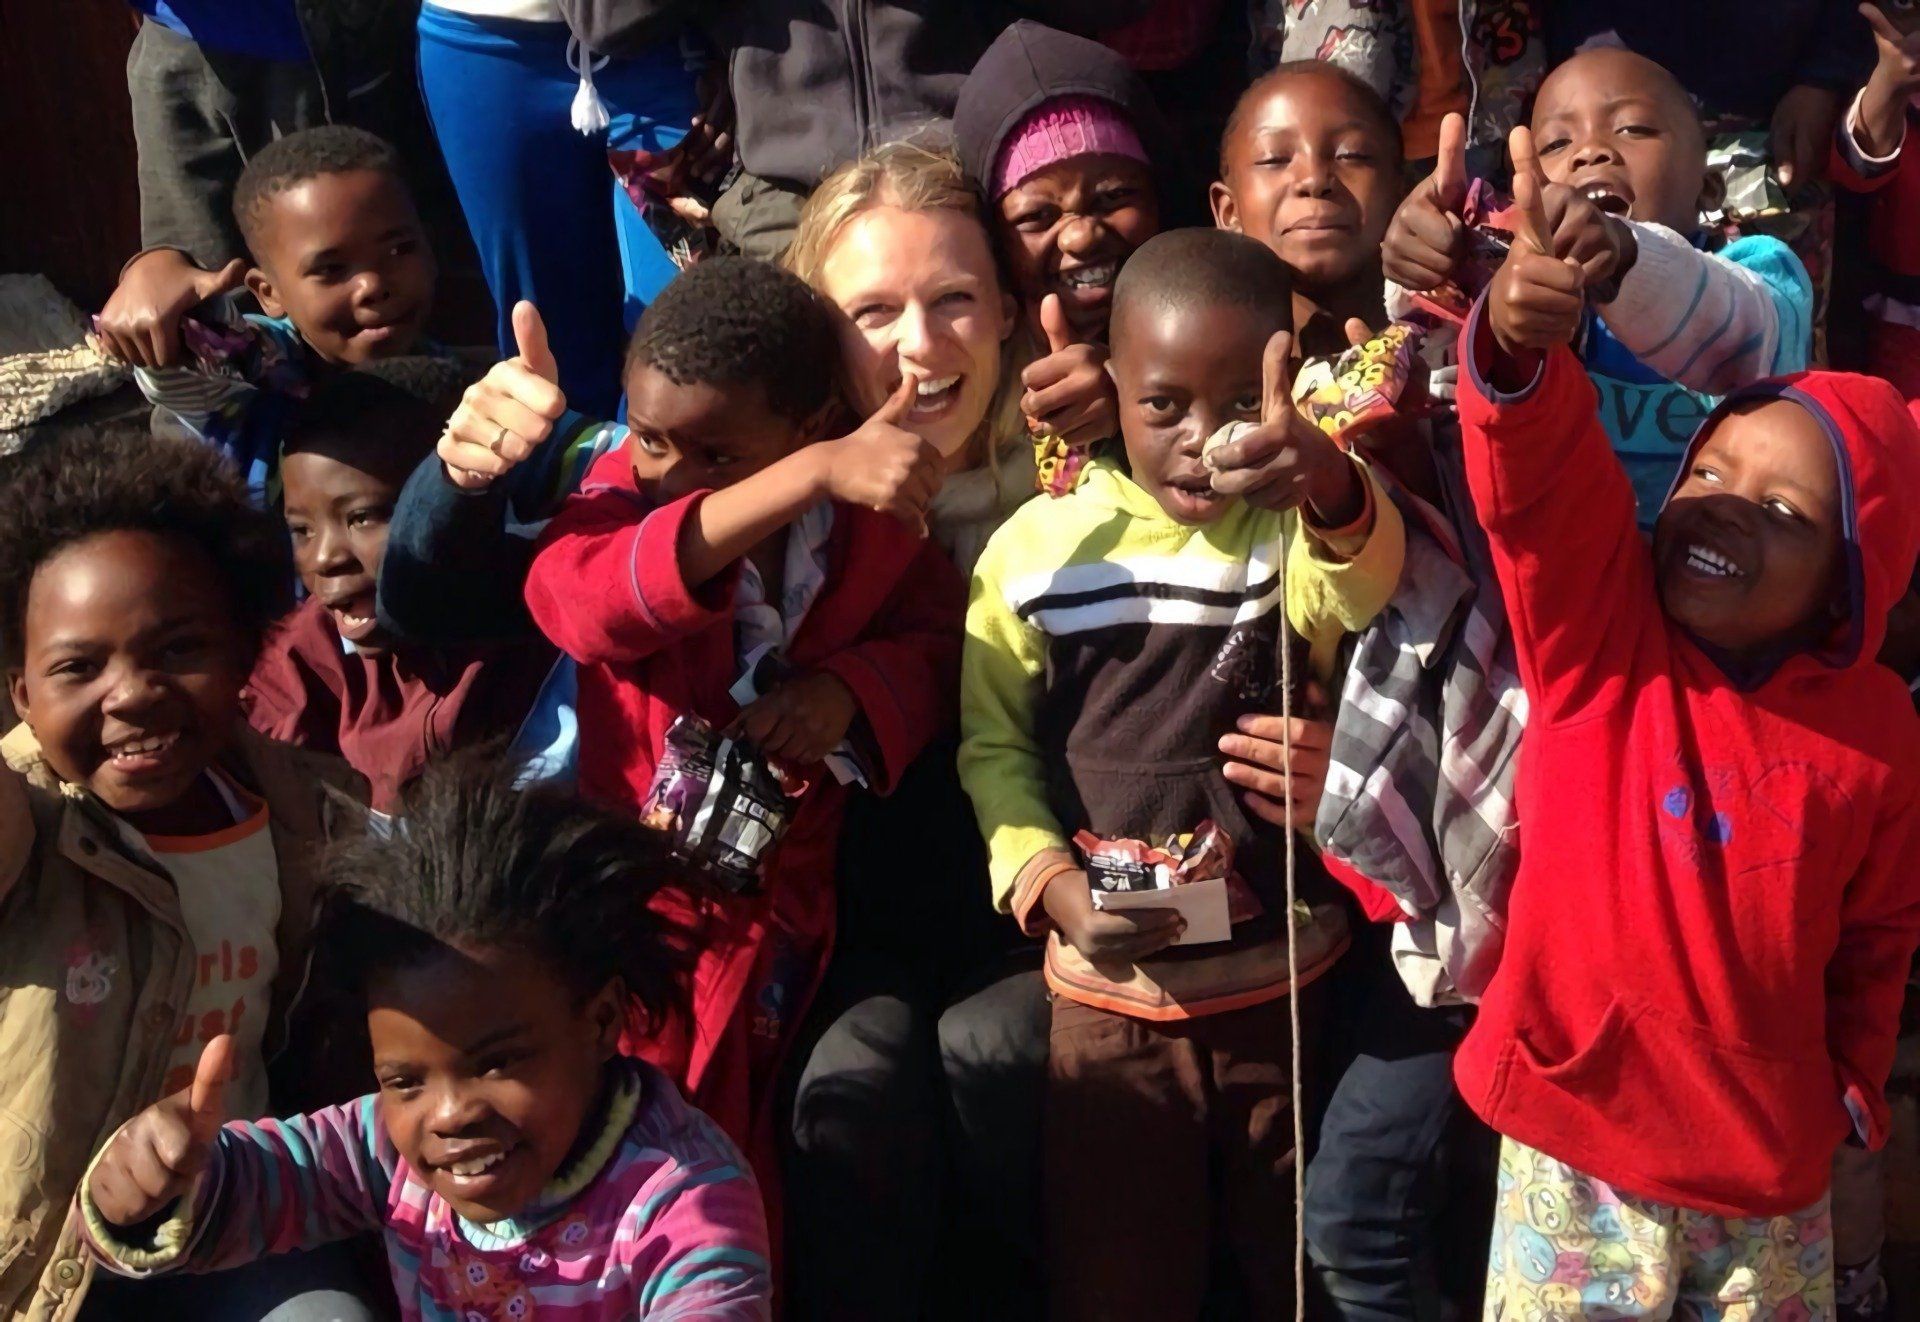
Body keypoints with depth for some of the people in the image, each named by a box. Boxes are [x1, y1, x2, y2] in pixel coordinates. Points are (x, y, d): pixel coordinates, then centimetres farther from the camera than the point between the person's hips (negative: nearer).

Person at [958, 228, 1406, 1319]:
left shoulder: (1307, 525, -8)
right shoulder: (1036, 549, -5)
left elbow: (1366, 582, -32)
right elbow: (996, 747, 2)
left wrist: (1329, 482, -55)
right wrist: (1051, 884, -16)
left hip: (1293, 984, 0)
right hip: (1111, 994, 1)